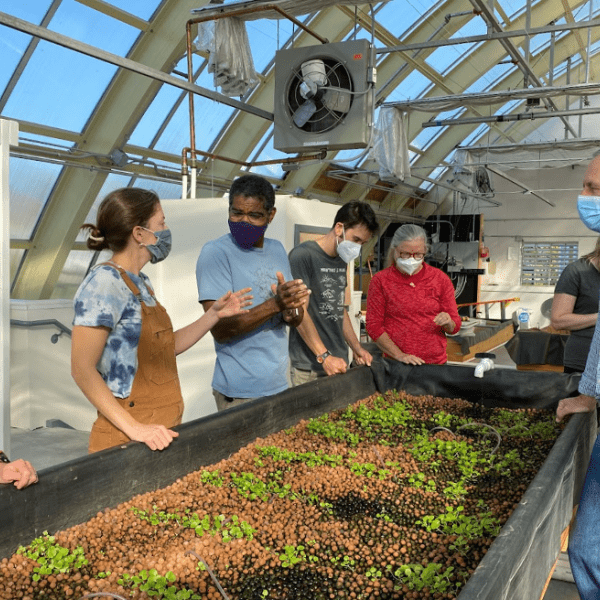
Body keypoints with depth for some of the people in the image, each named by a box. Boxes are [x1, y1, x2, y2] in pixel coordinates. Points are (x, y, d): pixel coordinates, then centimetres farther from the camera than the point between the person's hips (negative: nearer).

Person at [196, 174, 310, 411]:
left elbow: (296, 320, 10)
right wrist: (275, 304, -30)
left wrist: (291, 312, -14)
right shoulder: (216, 252, -12)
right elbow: (220, 330, -19)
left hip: (279, 385, 6)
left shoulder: (277, 249, 9)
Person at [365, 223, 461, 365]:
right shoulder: (380, 280, -1)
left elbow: (455, 326, 9)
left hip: (436, 363, 1)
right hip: (394, 363, -1)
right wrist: (399, 355, -13)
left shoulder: (440, 279, 5)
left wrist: (448, 323, -15)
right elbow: (373, 326, -3)